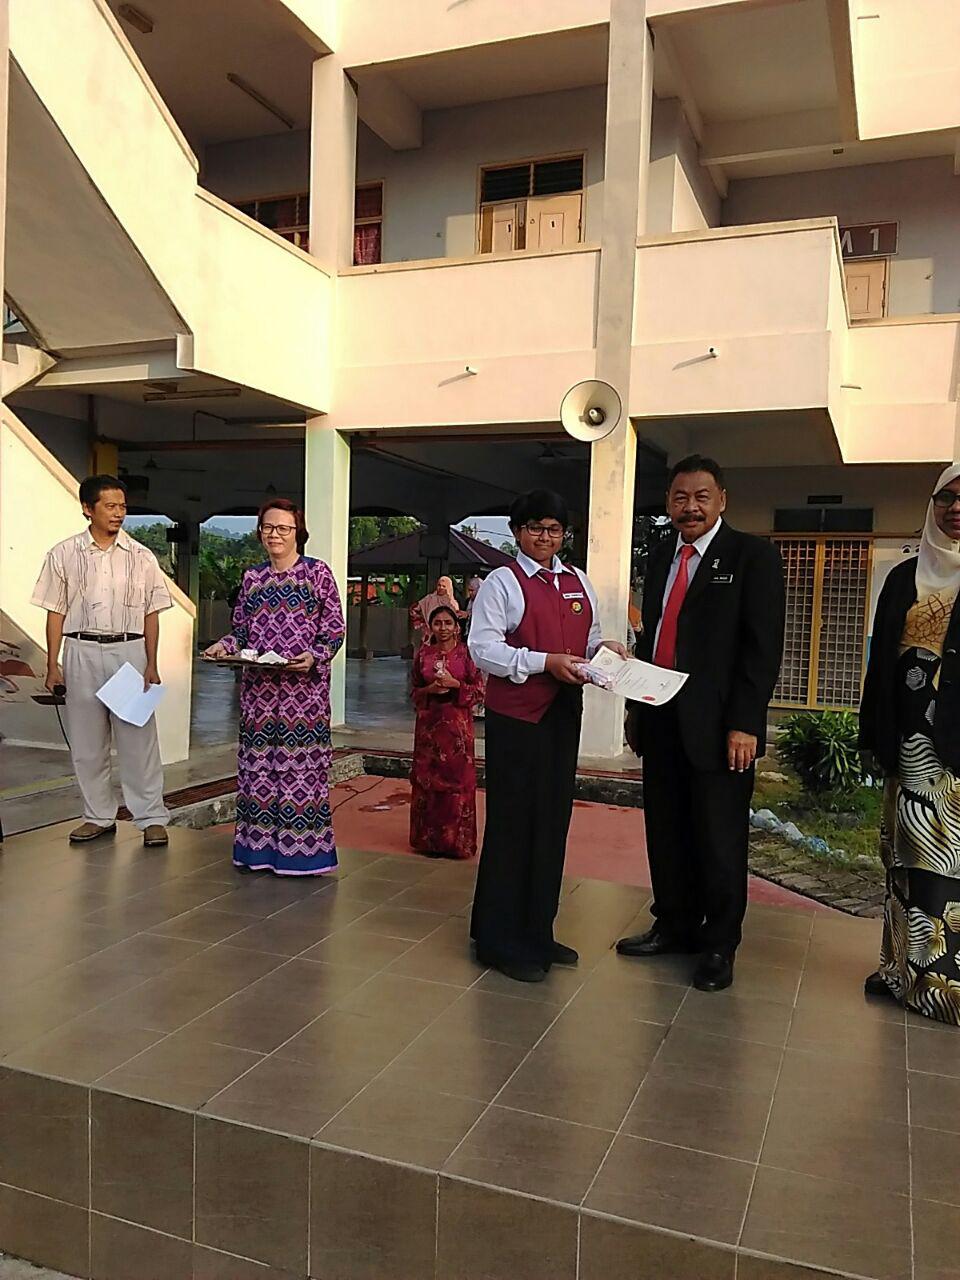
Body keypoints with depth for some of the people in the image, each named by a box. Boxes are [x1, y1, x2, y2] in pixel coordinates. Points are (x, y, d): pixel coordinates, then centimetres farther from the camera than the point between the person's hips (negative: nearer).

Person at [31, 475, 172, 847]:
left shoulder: (141, 556, 3)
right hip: (82, 652, 1)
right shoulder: (63, 555, 3)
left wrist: (151, 664, -2)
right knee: (86, 740, 8)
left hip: (130, 651, -1)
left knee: (138, 737, 0)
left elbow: (151, 614, 4)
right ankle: (99, 816, 21)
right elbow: (56, 613, 4)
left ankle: (152, 818, 8)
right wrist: (53, 665, 1)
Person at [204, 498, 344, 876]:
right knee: (257, 765, 6)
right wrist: (224, 645, -5)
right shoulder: (252, 578, 14)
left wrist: (314, 657, -18)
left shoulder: (317, 572, 1)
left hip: (304, 687, -4)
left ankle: (302, 849, 7)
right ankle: (258, 846, 16)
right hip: (259, 689, 4)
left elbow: (335, 631, -1)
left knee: (300, 765, -3)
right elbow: (242, 631, 15)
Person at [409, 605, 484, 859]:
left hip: (458, 722, -2)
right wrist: (430, 689, -8)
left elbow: (479, 688, -1)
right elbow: (415, 690, 12)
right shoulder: (424, 654, 6)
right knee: (427, 778, 5)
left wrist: (455, 684, -15)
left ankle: (456, 839, 10)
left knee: (457, 778, -1)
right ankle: (429, 838, 16)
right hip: (429, 722, 2)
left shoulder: (466, 653, -2)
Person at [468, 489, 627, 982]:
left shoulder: (579, 584, 14)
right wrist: (546, 662, -20)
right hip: (515, 717, -6)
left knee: (553, 821, 12)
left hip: (564, 715, 6)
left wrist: (604, 649, -1)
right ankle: (500, 939, 13)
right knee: (513, 824, -1)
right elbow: (483, 649, -12)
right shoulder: (502, 582, -4)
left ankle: (537, 931, 27)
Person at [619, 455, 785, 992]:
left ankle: (720, 945, 22)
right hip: (661, 720, 6)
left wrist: (744, 723, -16)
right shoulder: (661, 556, 14)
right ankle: (675, 927, 31)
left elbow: (764, 645, -11)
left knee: (719, 840, 5)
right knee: (666, 832, 14)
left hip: (718, 724, -5)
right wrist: (636, 705, 14)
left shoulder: (753, 555, -5)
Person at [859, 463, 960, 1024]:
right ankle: (909, 968, 17)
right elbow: (882, 659, 11)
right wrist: (878, 736, 5)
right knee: (909, 853, 8)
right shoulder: (905, 578, 12)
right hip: (914, 740, 3)